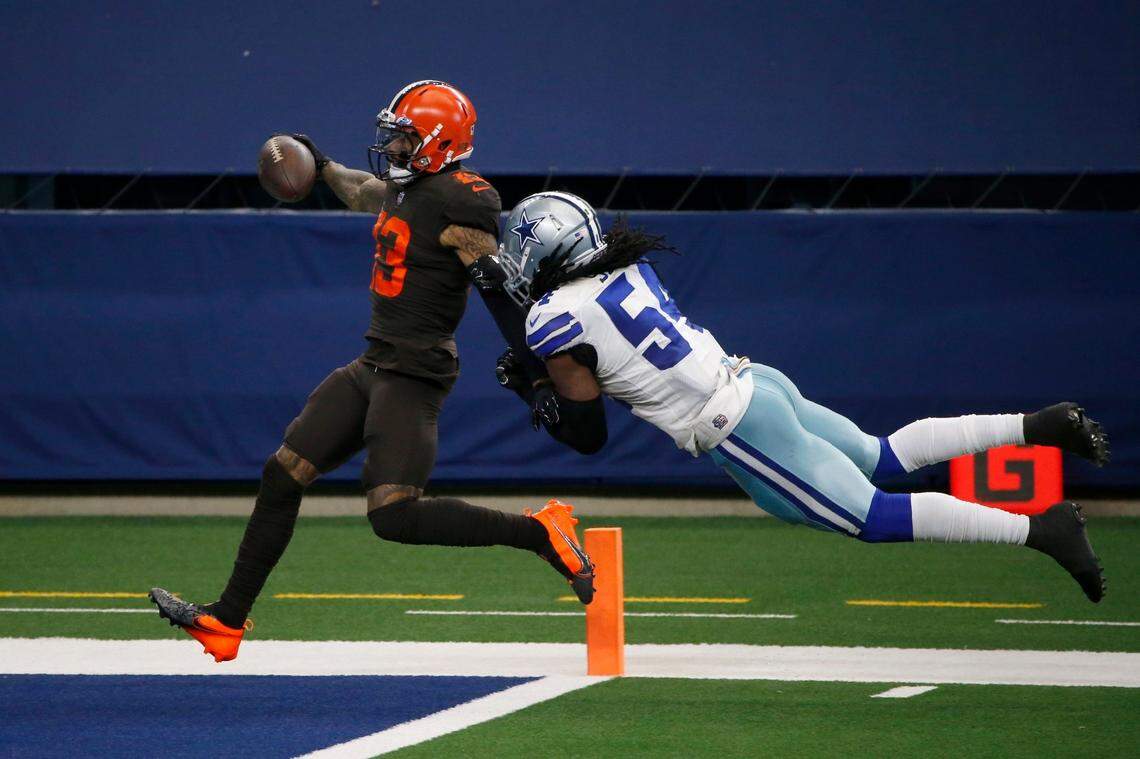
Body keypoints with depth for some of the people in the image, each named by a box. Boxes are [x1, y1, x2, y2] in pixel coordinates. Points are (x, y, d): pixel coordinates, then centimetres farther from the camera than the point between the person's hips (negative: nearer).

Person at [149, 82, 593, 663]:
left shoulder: (461, 200, -15)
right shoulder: (404, 189, 12)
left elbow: (500, 292, -18)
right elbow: (365, 193, 38)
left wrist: (538, 377, -20)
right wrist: (323, 166, 53)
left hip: (414, 376, -9)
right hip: (373, 366, 9)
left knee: (395, 517, -19)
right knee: (282, 476, 8)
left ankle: (542, 533, -9)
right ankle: (227, 621, 16)